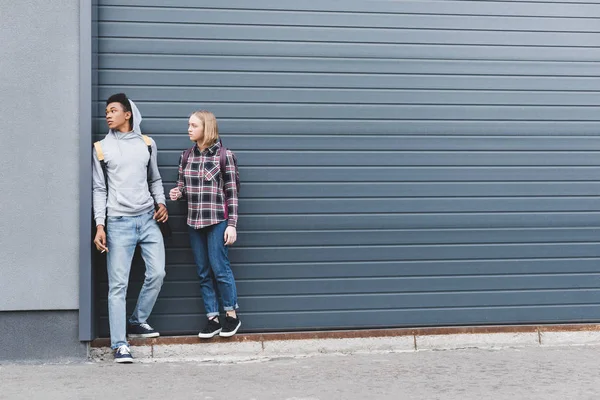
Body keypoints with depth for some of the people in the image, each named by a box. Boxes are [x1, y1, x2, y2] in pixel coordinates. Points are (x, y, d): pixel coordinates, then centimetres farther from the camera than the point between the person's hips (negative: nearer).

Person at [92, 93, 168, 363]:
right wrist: (100, 225, -4)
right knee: (118, 284, -5)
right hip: (119, 222, -3)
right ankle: (119, 344, -4)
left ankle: (137, 321, 20)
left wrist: (161, 202, 2)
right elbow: (99, 189, 3)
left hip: (148, 219, 3)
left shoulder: (146, 143, 10)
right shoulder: (102, 148, 4)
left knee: (157, 273, -2)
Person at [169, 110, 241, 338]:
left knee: (219, 268, -4)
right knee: (204, 272, 7)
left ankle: (231, 315, 12)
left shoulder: (223, 155, -5)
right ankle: (212, 318, 14)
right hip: (194, 221, 5)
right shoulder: (186, 156, 9)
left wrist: (232, 224, -8)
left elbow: (232, 191, -4)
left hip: (217, 221, -5)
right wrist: (177, 193, -5)